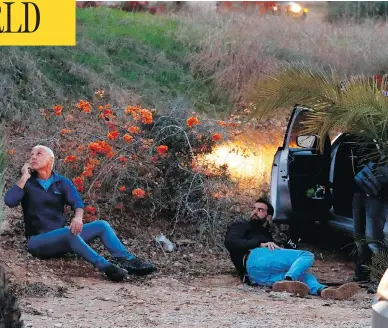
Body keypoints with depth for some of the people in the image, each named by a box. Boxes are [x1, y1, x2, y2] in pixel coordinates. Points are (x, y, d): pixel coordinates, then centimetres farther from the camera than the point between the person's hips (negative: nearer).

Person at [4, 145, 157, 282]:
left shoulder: (62, 183, 10)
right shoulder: (26, 183, 3)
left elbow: (77, 203, -7)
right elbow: (9, 201, -18)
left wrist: (78, 217, -30)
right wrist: (24, 177, -13)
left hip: (62, 238, 5)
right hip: (38, 240, -5)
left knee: (101, 225, -8)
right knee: (69, 232, -34)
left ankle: (129, 262, -25)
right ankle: (105, 267, -47)